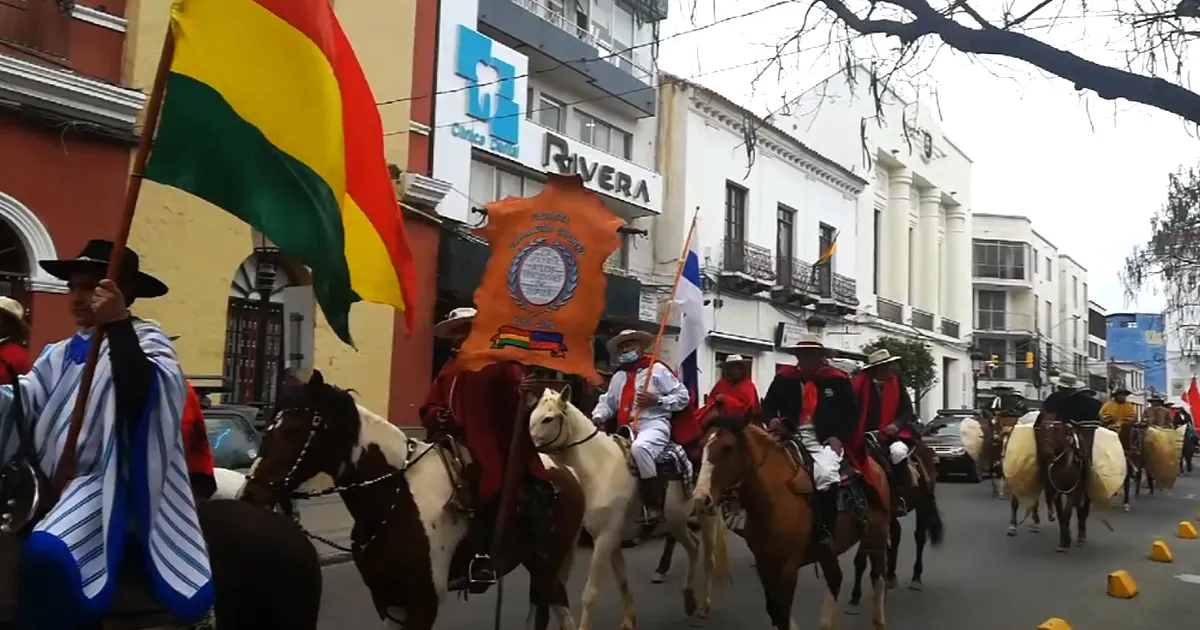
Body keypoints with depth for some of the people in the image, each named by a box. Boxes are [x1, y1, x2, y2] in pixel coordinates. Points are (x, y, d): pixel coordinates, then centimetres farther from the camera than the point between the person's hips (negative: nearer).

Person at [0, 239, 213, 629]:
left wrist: (116, 325, -25)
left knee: (46, 554, -27)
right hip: (51, 484, 8)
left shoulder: (145, 339, -2)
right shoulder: (62, 353, 19)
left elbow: (140, 396, -23)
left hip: (109, 487, -8)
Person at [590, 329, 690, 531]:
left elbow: (683, 396, 1)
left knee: (639, 448, -37)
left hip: (653, 425, -7)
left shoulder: (657, 369, 4)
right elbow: (608, 402, 20)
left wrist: (657, 400, -12)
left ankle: (653, 507, -31)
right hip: (625, 428, 7)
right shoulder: (618, 376, 21)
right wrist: (598, 416, -1)